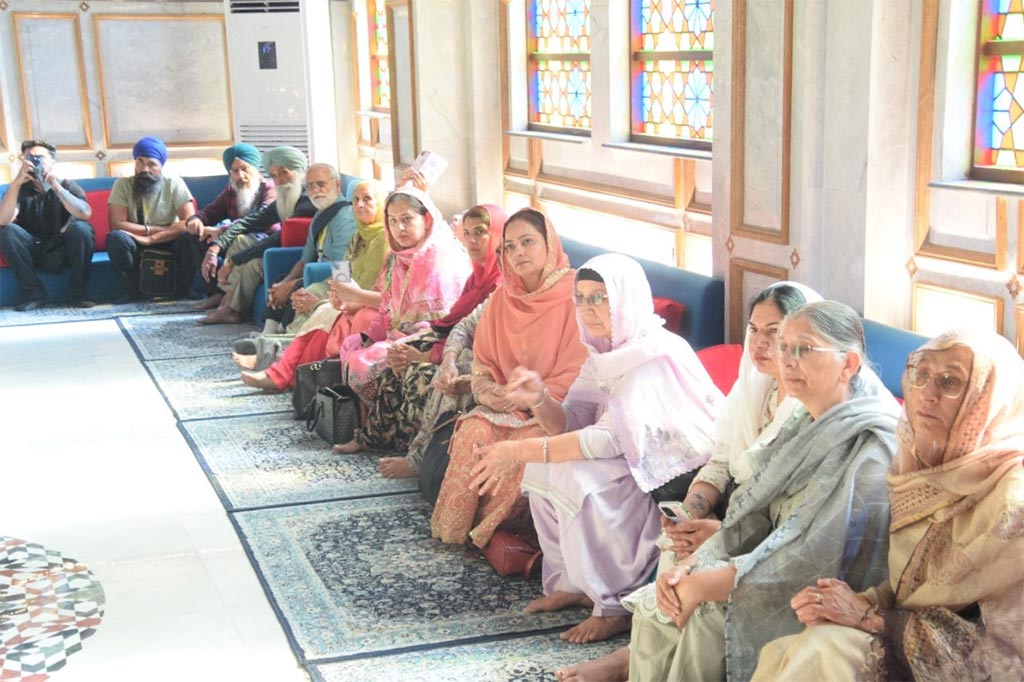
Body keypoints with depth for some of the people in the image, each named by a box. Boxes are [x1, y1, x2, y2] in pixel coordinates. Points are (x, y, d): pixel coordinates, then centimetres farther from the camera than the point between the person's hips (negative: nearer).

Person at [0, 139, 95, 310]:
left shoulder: (67, 186, -1)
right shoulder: (21, 189, 1)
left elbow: (85, 214, -23)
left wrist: (55, 186, -31)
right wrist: (16, 183, -30)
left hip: (65, 252, -1)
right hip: (34, 253, 1)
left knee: (81, 227, -30)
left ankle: (79, 292, -19)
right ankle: (33, 292, -18)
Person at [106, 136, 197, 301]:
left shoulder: (174, 183, -11)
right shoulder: (123, 185, -10)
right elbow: (116, 225, -19)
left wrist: (151, 238, -27)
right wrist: (155, 229, -21)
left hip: (169, 245, 0)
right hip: (137, 247, 0)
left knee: (190, 237, -31)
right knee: (115, 237, -31)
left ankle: (183, 289, -8)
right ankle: (131, 289, -9)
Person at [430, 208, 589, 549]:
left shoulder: (574, 295, -10)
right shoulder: (502, 297, 8)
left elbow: (577, 371, -12)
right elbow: (483, 359, 11)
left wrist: (532, 398, -20)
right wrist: (485, 390, -11)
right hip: (505, 403, 5)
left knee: (527, 439, -32)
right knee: (473, 430, -25)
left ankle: (489, 529, -11)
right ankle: (455, 528, -12)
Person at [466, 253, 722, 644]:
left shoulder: (655, 356, -23)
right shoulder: (606, 353, 5)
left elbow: (613, 437, -32)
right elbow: (573, 424, 3)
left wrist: (520, 451, -31)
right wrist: (539, 401, -20)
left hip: (678, 477, -9)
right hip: (636, 462, 9)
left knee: (577, 477, -27)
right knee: (543, 467, -2)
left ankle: (616, 607, -14)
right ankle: (572, 583, 10)